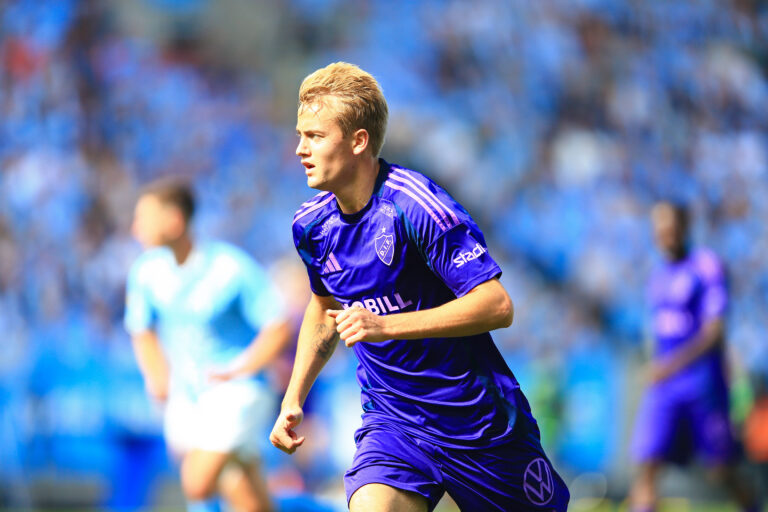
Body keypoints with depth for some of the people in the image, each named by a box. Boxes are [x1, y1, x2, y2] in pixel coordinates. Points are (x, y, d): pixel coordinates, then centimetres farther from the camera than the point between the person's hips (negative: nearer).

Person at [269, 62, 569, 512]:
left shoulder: (413, 205, -20)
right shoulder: (312, 226, 1)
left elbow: (497, 306, -25)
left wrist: (385, 326, -30)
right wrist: (294, 399, 14)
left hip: (478, 420, -4)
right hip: (392, 420, 4)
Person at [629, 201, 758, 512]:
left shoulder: (707, 267, -9)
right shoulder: (658, 279, 12)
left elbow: (715, 333, -16)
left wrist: (675, 363, -27)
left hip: (704, 383, -5)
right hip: (663, 386, 5)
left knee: (722, 472, 5)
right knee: (647, 467, -10)